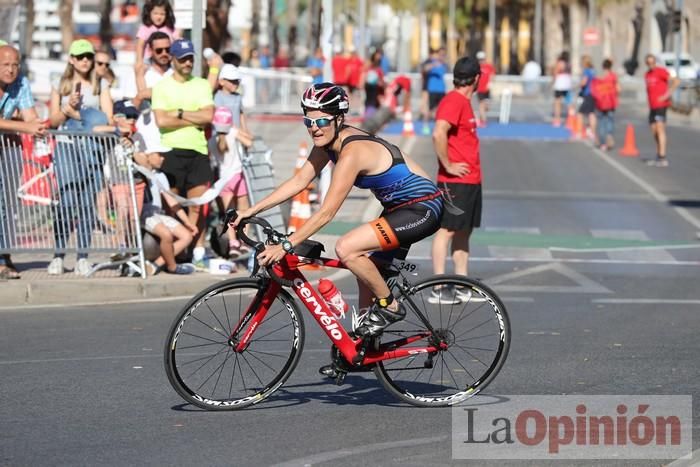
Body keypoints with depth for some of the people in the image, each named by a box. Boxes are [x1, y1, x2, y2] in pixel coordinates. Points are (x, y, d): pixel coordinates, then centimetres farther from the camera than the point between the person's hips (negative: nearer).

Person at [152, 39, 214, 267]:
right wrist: (194, 120, -8)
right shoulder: (162, 86, 3)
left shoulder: (202, 85, 12)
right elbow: (162, 120, -10)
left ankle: (199, 251, 6)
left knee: (198, 204, 1)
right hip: (171, 152, -3)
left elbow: (208, 116, -2)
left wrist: (179, 113, -7)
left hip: (198, 151, 3)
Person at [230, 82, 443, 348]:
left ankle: (389, 306, -5)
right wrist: (251, 211, 1)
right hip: (399, 207, 10)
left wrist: (286, 246, -28)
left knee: (346, 249, -22)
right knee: (366, 275, 14)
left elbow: (326, 213, -28)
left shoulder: (352, 152, -26)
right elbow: (299, 182, 6)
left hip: (423, 209, -10)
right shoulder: (328, 141, 0)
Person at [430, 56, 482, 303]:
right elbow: (438, 133, -29)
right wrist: (448, 165, -21)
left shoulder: (463, 102, 15)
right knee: (446, 230, -7)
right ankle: (439, 289, -7)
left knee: (464, 231, 12)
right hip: (455, 181, -10)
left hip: (470, 180, 10)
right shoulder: (453, 101, -15)